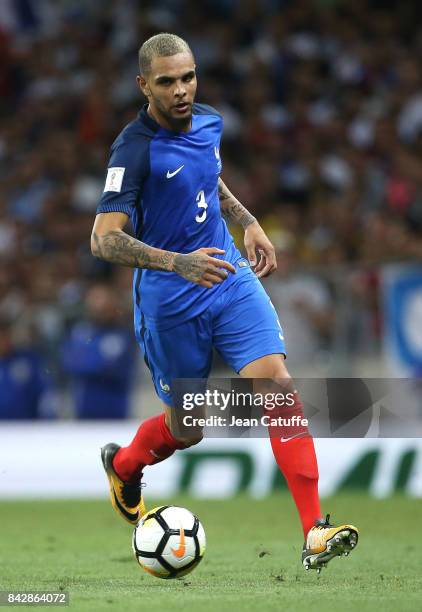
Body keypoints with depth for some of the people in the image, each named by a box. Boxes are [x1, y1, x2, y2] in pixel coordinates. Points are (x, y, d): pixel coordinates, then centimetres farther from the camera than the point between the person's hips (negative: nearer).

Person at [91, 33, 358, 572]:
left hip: (230, 278, 5)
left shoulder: (207, 122, 2)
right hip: (170, 303, -5)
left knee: (275, 381, -15)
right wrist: (178, 263, -37)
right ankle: (122, 465, 46)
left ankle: (315, 533, -20)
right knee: (186, 428, 9)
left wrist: (248, 223, 14)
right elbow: (104, 239, -27)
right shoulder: (135, 149, -19)